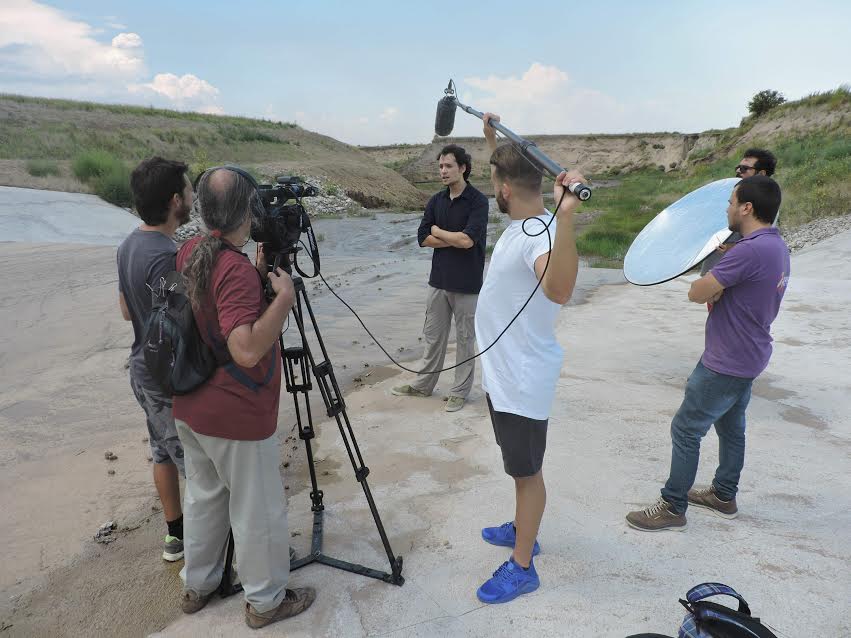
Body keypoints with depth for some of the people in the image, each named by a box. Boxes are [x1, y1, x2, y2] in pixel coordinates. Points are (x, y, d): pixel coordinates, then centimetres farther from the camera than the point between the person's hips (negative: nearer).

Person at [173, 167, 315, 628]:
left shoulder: (188, 253, 1)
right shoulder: (237, 269, -26)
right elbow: (247, 350, -34)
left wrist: (259, 274, 7)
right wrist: (284, 296, -26)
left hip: (190, 408, 9)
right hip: (236, 417, -9)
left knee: (203, 495, 24)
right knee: (259, 511, 10)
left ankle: (197, 585, 42)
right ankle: (265, 601, 28)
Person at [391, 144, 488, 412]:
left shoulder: (478, 201, -10)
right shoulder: (436, 201, 7)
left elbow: (468, 240, -22)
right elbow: (423, 239, 0)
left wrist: (438, 231, -7)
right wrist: (455, 240, -11)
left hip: (467, 283, -5)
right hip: (439, 280, 5)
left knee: (465, 339, 7)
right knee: (433, 336, 14)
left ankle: (460, 391, 19)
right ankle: (423, 384, 28)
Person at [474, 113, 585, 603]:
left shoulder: (540, 234, -27)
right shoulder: (523, 222, 2)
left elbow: (558, 291, -51)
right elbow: (511, 171, 27)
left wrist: (566, 217, -59)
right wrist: (494, 139, 28)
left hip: (523, 380, -10)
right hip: (501, 371, 10)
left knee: (527, 471, 7)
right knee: (521, 466, 25)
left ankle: (522, 567, 24)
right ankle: (521, 530, 45)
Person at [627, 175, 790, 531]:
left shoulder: (749, 250, -27)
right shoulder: (776, 246, 6)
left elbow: (696, 293, -23)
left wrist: (710, 288, -4)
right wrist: (716, 291, -8)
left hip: (726, 364, -10)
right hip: (747, 357, 10)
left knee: (685, 430, -1)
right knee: (731, 427, 21)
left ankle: (673, 508, 10)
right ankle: (724, 496, 37)